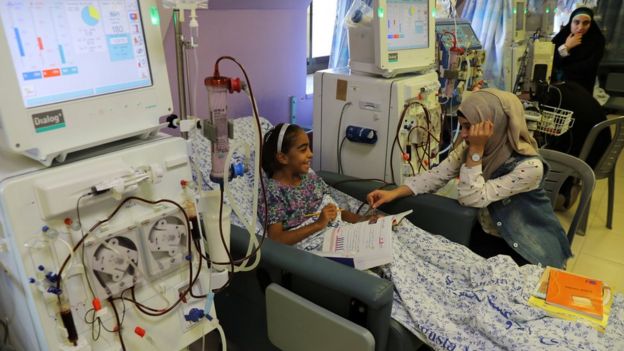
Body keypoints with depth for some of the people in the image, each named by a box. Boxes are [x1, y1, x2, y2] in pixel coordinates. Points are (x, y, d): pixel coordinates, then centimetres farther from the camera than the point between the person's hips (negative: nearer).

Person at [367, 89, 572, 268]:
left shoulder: (529, 166, -29)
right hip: (487, 233, 5)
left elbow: (471, 199, -30)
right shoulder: (470, 147, -9)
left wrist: (476, 150, -35)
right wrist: (394, 193, -21)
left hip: (528, 247, -5)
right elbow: (437, 175, -11)